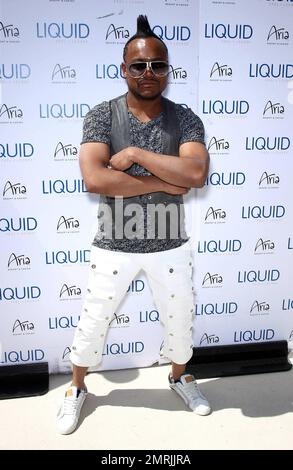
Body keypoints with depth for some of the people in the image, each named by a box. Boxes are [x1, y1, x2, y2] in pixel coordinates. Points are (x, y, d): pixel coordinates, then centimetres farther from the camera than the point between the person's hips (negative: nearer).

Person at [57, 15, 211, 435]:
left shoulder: (185, 119, -5)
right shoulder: (101, 116, -8)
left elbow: (197, 173, -23)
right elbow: (94, 179, -24)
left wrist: (135, 154, -21)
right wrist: (164, 183, -21)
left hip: (170, 245, 2)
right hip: (114, 245, -1)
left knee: (180, 320, 19)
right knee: (93, 322, 15)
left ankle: (179, 376, 51)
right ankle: (77, 388, 43)